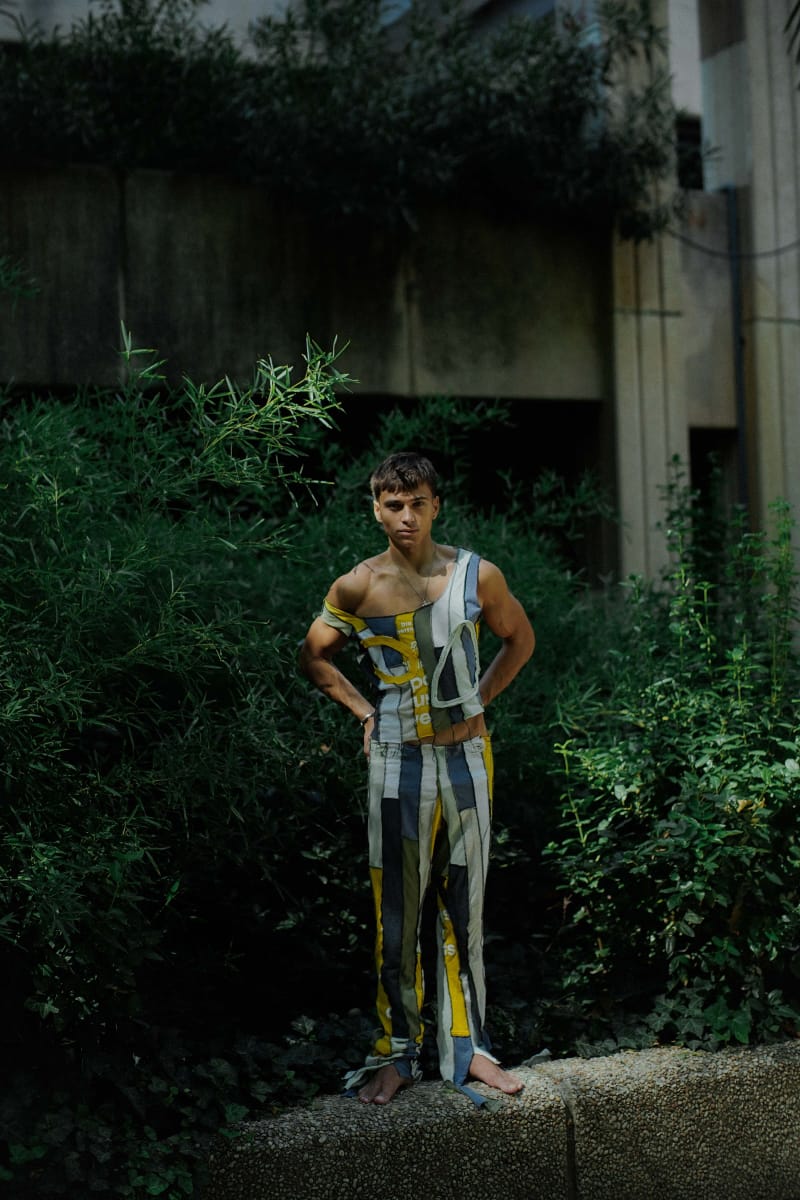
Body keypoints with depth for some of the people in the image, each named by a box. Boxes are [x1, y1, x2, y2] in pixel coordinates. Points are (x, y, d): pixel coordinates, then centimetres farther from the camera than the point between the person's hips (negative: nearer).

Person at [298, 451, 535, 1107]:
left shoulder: (478, 575, -3)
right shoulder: (357, 588, -5)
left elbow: (520, 639, 15)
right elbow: (313, 655, 11)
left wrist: (480, 698, 6)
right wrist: (364, 710, 3)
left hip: (467, 755, 1)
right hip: (398, 759, -1)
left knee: (465, 910, 9)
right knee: (396, 913, 3)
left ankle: (467, 1047, 21)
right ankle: (396, 1052, 16)